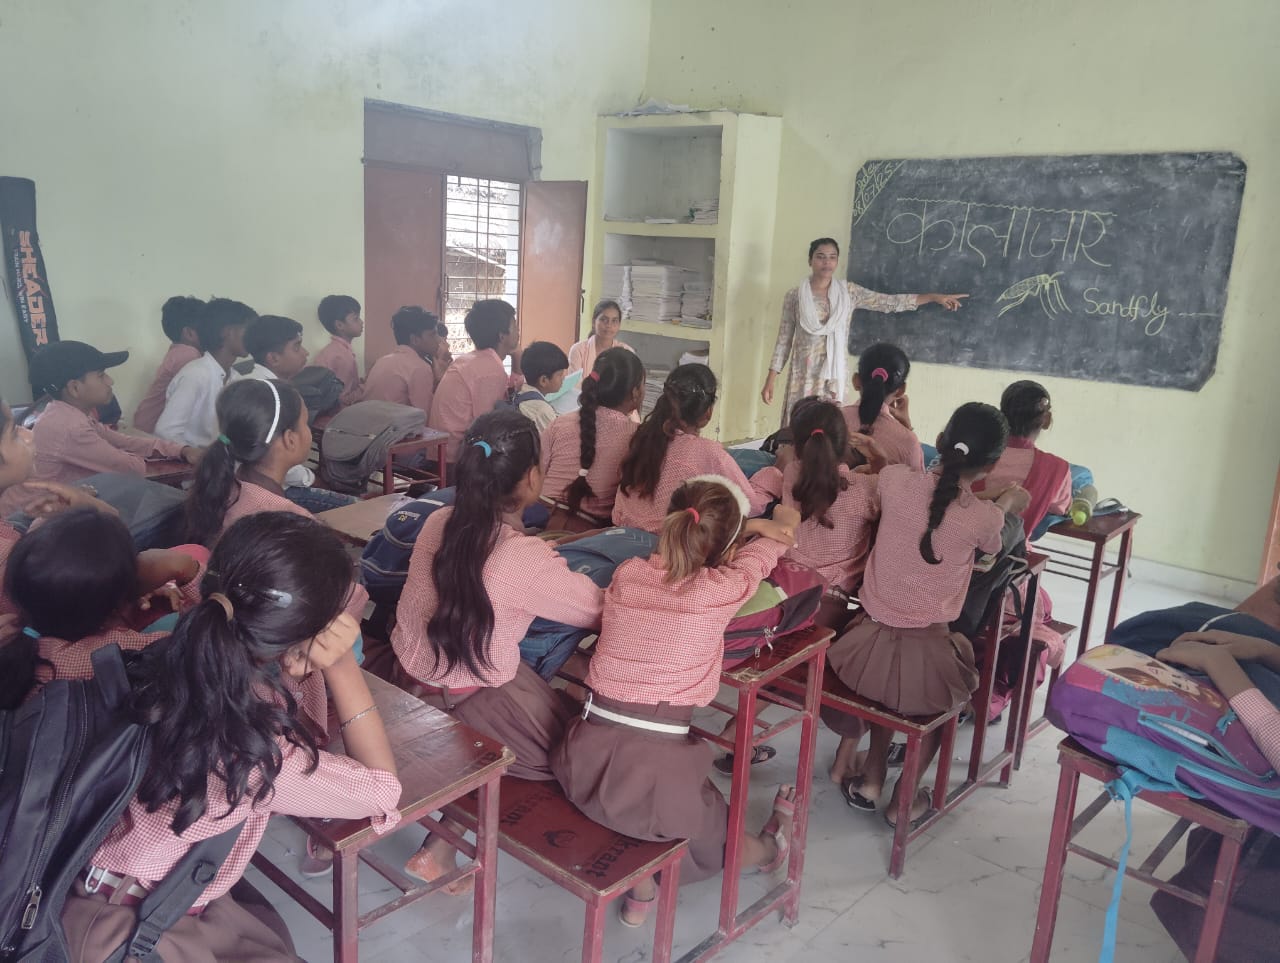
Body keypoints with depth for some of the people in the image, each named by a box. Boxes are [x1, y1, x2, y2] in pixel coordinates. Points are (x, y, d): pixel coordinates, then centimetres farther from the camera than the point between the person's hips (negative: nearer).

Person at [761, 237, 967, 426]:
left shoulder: (849, 292, 4)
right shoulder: (794, 296, -1)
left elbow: (890, 302, 4)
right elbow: (784, 340, 1)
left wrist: (934, 297, -1)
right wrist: (770, 379, -3)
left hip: (834, 376, 2)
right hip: (803, 375, -2)